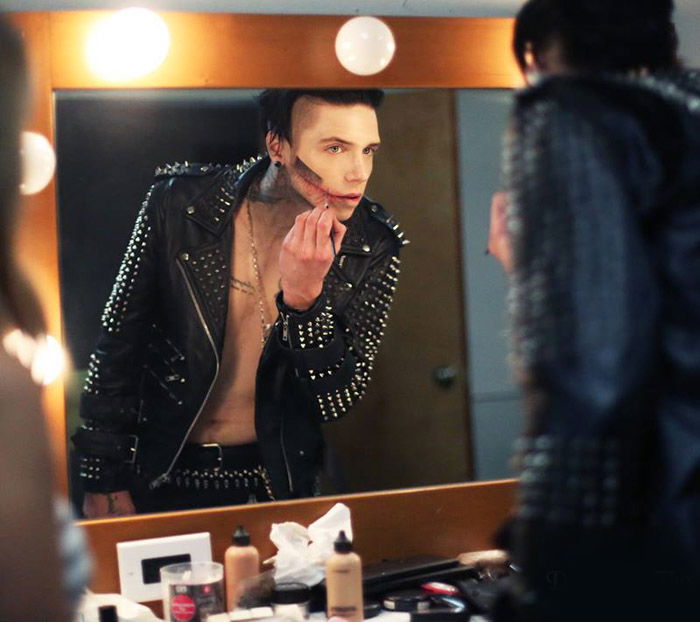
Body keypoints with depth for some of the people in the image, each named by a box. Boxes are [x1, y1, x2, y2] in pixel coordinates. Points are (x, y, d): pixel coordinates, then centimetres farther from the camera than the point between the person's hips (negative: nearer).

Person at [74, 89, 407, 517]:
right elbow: (118, 345, -6)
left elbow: (337, 401, -16)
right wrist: (103, 485, -3)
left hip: (278, 482, 1)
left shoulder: (374, 245, -14)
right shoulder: (180, 203, -15)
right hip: (162, 478, 0)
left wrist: (303, 295, -32)